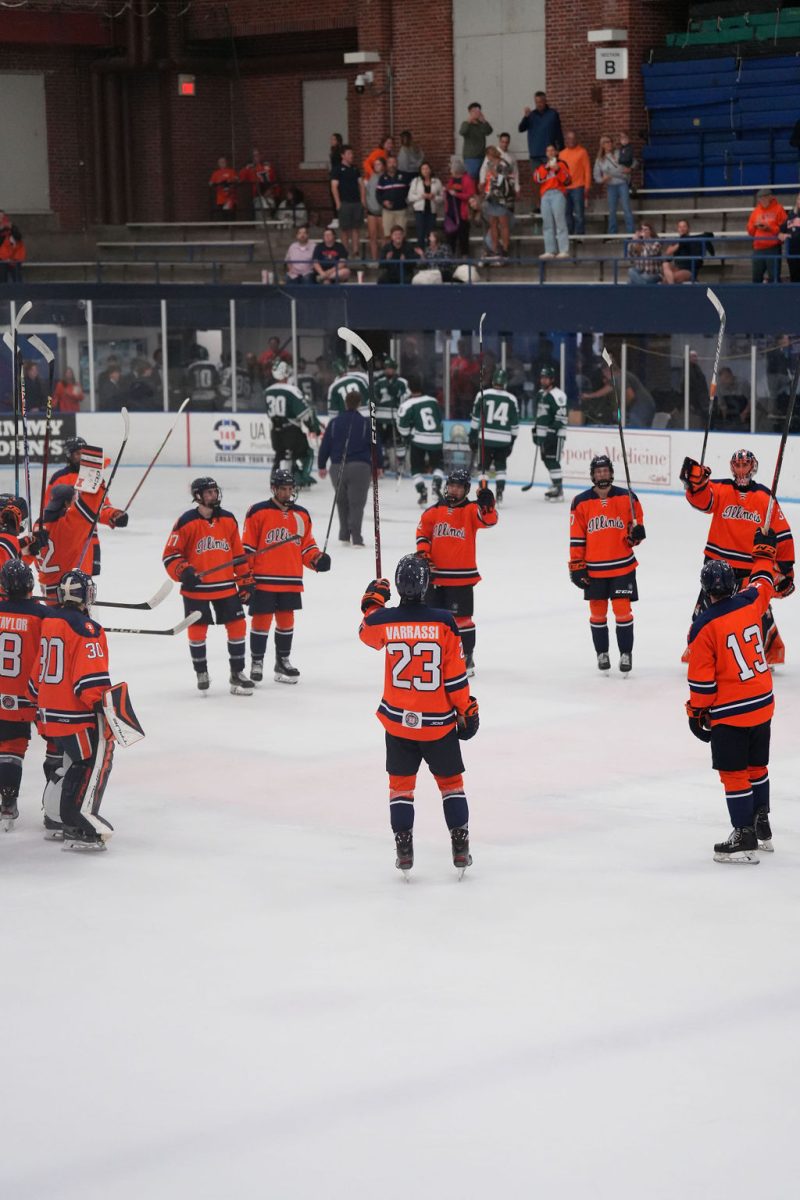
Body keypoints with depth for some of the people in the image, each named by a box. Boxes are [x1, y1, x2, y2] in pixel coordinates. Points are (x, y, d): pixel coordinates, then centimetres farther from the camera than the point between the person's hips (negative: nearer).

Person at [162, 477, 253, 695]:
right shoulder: (186, 522, -9)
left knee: (237, 626, 1)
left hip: (226, 586, 4)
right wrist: (183, 571, -21)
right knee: (197, 630, 2)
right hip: (196, 589, -4)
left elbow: (238, 554, 12)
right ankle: (201, 673, 21)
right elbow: (169, 555, -6)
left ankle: (237, 673, 14)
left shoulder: (229, 520, 6)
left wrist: (245, 581, 10)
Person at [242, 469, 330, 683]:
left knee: (286, 621, 12)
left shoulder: (302, 515, 11)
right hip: (263, 580, -4)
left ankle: (283, 661, 24)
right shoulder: (258, 512, -5)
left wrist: (317, 560, -5)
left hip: (291, 581, 5)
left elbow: (307, 545, 15)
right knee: (261, 620, 0)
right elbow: (247, 547, -5)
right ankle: (256, 663, 10)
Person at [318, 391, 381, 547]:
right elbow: (376, 446, 2)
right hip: (360, 467, -2)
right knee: (356, 503, -2)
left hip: (337, 468, 2)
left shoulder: (334, 423, 2)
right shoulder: (366, 424, -3)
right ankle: (356, 538, -11)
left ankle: (344, 536, 16)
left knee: (342, 502, 16)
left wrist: (322, 466, 16)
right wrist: (378, 466, 15)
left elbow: (325, 445, 5)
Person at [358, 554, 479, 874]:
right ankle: (460, 850, 13)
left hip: (398, 720, 1)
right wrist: (467, 710, 2)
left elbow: (366, 632, 16)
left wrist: (373, 601, 32)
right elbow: (456, 676, -9)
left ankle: (404, 851, 9)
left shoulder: (383, 621, -10)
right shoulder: (443, 622, -14)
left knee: (401, 783, 14)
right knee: (450, 781, 15)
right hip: (439, 722, -1)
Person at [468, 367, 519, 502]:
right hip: (504, 440, 1)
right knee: (500, 467, 14)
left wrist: (472, 436, 8)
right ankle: (499, 494, 3)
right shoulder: (511, 399, 2)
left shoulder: (483, 395, -3)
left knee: (483, 467, 8)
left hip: (485, 438, -1)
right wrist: (512, 441, 18)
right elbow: (515, 424, 7)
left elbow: (475, 419, 0)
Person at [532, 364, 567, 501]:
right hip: (542, 434, 9)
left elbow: (561, 418, -19)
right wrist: (535, 431, 24)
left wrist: (552, 432, -23)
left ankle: (559, 490, -11)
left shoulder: (557, 395, -14)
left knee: (553, 461, -12)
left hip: (554, 435, -9)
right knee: (547, 461, 12)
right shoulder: (540, 394, 15)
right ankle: (555, 485, 23)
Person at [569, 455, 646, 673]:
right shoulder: (581, 502, -2)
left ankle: (626, 653, 10)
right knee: (598, 612, 9)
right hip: (593, 569, 1)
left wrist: (636, 534, -15)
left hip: (622, 566, -1)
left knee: (622, 610, -2)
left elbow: (636, 523, 8)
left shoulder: (627, 498, -2)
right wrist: (577, 566, -1)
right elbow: (576, 538, 1)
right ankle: (602, 653, 24)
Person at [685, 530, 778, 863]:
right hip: (763, 704, 7)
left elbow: (701, 678, -14)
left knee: (734, 774, 1)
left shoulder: (704, 626, -17)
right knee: (757, 766, 20)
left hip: (729, 713, -6)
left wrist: (696, 712, -1)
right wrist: (764, 551, 37)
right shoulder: (750, 603, -4)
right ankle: (762, 829, 31)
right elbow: (763, 583, 21)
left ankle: (745, 840, 2)